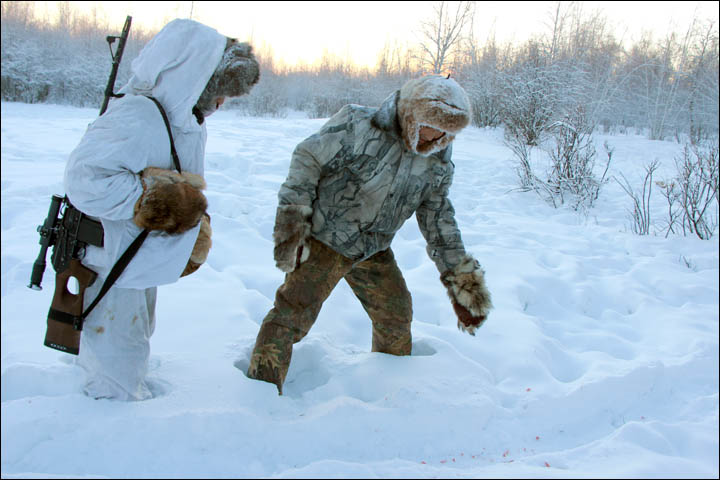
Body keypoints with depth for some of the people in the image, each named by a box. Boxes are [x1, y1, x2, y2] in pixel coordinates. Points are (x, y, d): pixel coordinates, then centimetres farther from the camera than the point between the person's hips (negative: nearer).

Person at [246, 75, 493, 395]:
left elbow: (439, 223, 7)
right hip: (325, 238, -6)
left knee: (396, 315, 13)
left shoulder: (438, 164, -1)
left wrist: (462, 279, 5)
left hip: (374, 251, 6)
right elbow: (308, 159, -15)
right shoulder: (360, 128, -21)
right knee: (293, 312, -13)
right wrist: (292, 221, -18)